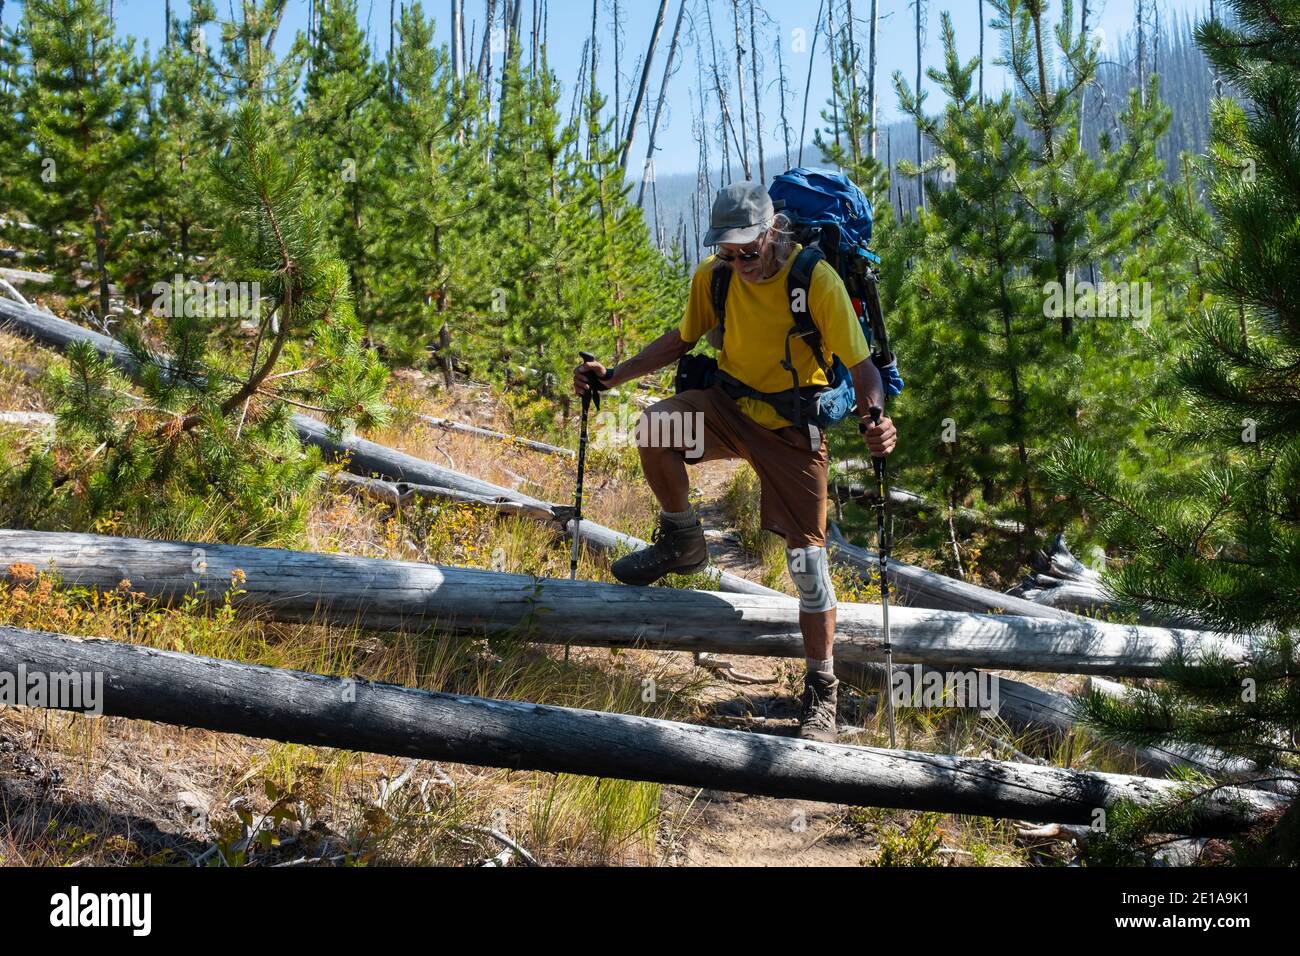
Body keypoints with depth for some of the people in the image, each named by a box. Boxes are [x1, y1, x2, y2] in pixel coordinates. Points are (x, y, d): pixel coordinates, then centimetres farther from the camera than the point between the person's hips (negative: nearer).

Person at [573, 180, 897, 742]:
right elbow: (682, 339, 9)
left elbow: (861, 365, -19)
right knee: (654, 427, -28)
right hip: (731, 405, 3)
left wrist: (873, 421, -40)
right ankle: (683, 542, -3)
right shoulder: (714, 276, -8)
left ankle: (821, 691, 12)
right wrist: (613, 376, -1)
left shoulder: (818, 281, -20)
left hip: (794, 427, -3)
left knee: (806, 558, -5)